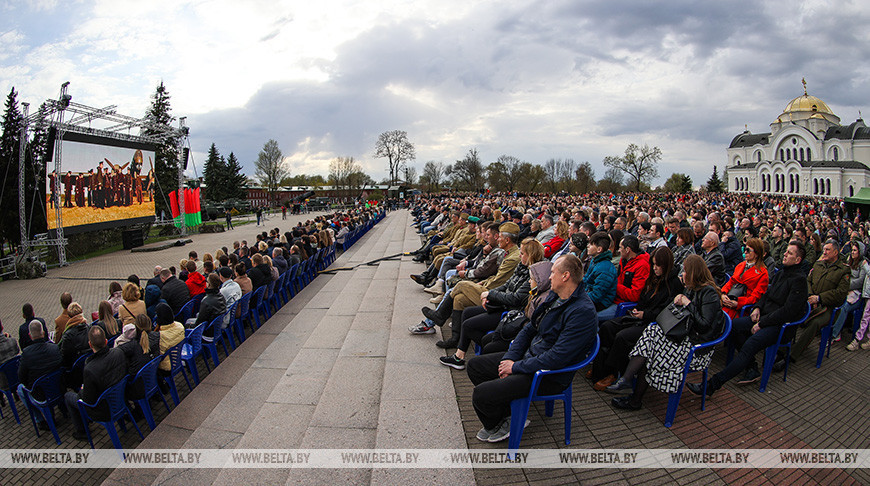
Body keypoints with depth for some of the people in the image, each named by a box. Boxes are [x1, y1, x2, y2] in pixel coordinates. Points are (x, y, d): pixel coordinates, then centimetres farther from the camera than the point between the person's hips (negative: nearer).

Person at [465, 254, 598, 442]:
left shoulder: (582, 312, -24)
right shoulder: (555, 298, 7)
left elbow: (557, 358, -28)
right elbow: (529, 329, 12)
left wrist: (516, 367, -19)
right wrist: (510, 358, -2)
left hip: (550, 377, -10)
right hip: (529, 357, 10)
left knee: (481, 394, -19)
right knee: (475, 365, 9)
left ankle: (498, 426, 15)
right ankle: (505, 412, 15)